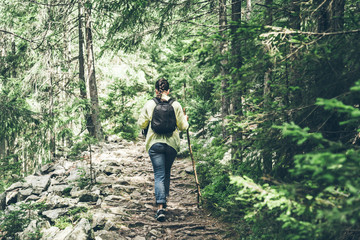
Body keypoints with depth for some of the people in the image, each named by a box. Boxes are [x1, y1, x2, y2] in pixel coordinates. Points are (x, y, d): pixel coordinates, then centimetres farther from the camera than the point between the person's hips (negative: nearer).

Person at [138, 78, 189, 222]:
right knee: (167, 172, 21)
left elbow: (141, 124, 2)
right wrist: (185, 119, 23)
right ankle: (164, 200, 33)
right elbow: (183, 126, 2)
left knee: (159, 174, -3)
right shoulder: (175, 105, -3)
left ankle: (160, 207, -16)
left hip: (155, 143, -1)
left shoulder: (149, 104, -4)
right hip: (172, 144, 1)